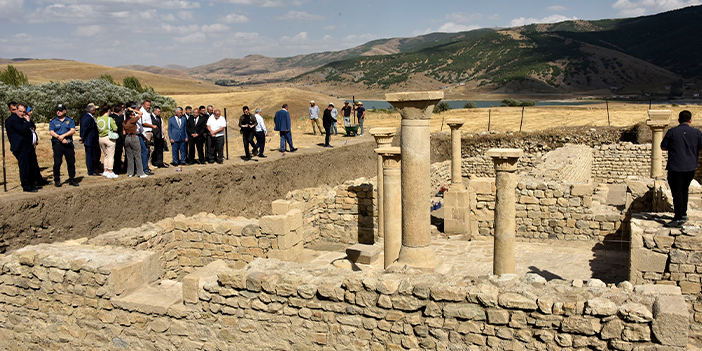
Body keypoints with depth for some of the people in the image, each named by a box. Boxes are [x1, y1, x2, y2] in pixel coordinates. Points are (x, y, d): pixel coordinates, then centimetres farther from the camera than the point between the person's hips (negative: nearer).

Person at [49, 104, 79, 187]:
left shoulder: (70, 121, 10)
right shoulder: (53, 121, 10)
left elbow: (73, 130, -3)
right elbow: (51, 132, -1)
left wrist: (63, 135, -15)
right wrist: (60, 138, -14)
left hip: (69, 145, 1)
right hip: (57, 145, -1)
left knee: (71, 162, 3)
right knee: (57, 163, -4)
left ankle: (72, 179, 14)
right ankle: (57, 180, 5)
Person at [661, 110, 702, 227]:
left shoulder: (672, 132, -6)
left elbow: (663, 147, 0)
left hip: (675, 167, -4)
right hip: (690, 168, 4)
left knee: (677, 192, -1)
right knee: (684, 190, 19)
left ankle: (679, 218, -2)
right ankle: (683, 214, 27)